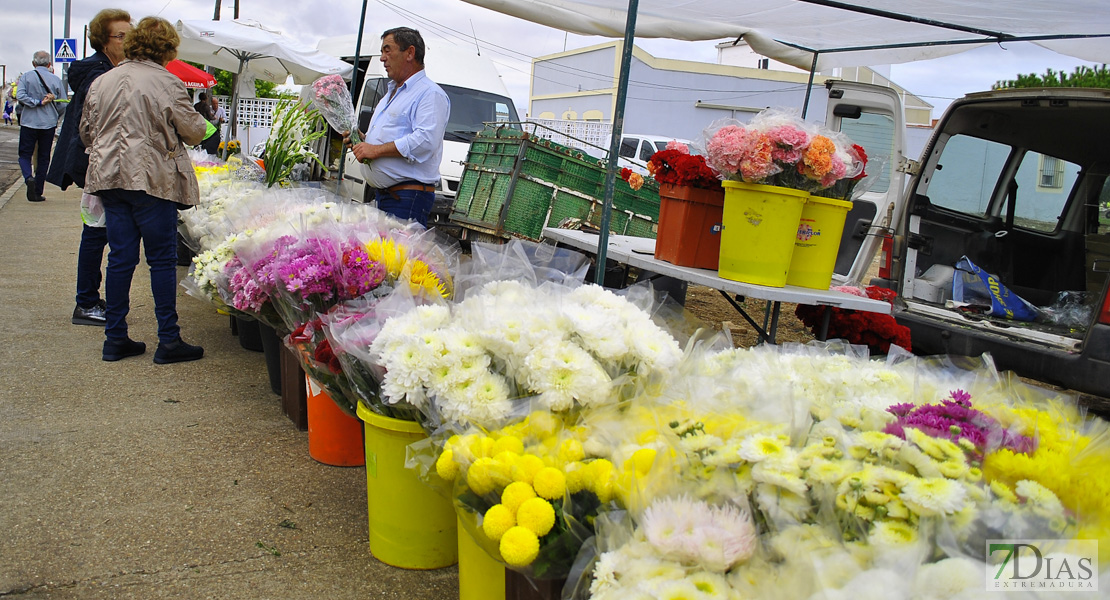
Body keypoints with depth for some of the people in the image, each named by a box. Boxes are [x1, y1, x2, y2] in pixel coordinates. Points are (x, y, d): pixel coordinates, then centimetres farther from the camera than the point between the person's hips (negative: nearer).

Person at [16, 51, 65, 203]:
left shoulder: (26, 77, -2)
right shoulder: (56, 79, 0)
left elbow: (20, 96, -16)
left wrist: (38, 103, -13)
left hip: (29, 122, -1)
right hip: (49, 124, 1)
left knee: (25, 154, 8)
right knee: (44, 158, 8)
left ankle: (29, 178, -21)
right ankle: (37, 193, 8)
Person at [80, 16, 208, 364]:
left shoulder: (102, 82, 10)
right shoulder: (167, 83, -9)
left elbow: (86, 132, 18)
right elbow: (194, 131, -3)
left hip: (110, 177, 6)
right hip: (152, 178, -6)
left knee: (120, 257, 10)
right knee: (162, 259, 1)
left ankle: (115, 338, 15)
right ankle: (168, 341, 4)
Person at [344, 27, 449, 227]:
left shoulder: (431, 94, -7)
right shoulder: (390, 93, 26)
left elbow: (425, 140, -23)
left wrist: (376, 150, -17)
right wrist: (362, 140, 14)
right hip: (382, 194, 9)